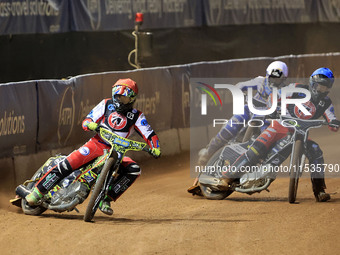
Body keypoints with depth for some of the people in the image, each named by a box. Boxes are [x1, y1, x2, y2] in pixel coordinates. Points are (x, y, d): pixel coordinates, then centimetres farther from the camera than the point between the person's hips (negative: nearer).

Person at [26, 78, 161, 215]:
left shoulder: (136, 116, 2)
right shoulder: (106, 104, 3)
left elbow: (149, 135, -1)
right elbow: (86, 121, 4)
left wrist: (155, 148, -21)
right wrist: (90, 124, -21)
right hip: (97, 144, -1)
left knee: (134, 170, -24)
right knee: (67, 164, -22)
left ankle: (106, 200, -20)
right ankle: (38, 191, -13)